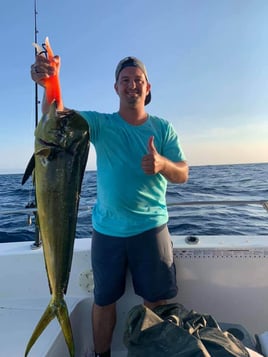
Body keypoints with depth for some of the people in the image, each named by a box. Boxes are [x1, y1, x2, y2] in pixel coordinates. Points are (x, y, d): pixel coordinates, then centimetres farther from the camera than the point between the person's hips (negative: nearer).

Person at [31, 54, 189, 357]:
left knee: (155, 300, 12)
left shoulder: (162, 128, 2)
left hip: (151, 228, 1)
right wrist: (49, 85, -37)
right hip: (107, 230, 0)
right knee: (104, 299, 13)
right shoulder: (100, 124, 0)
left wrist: (163, 164, -27)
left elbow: (182, 175, -4)